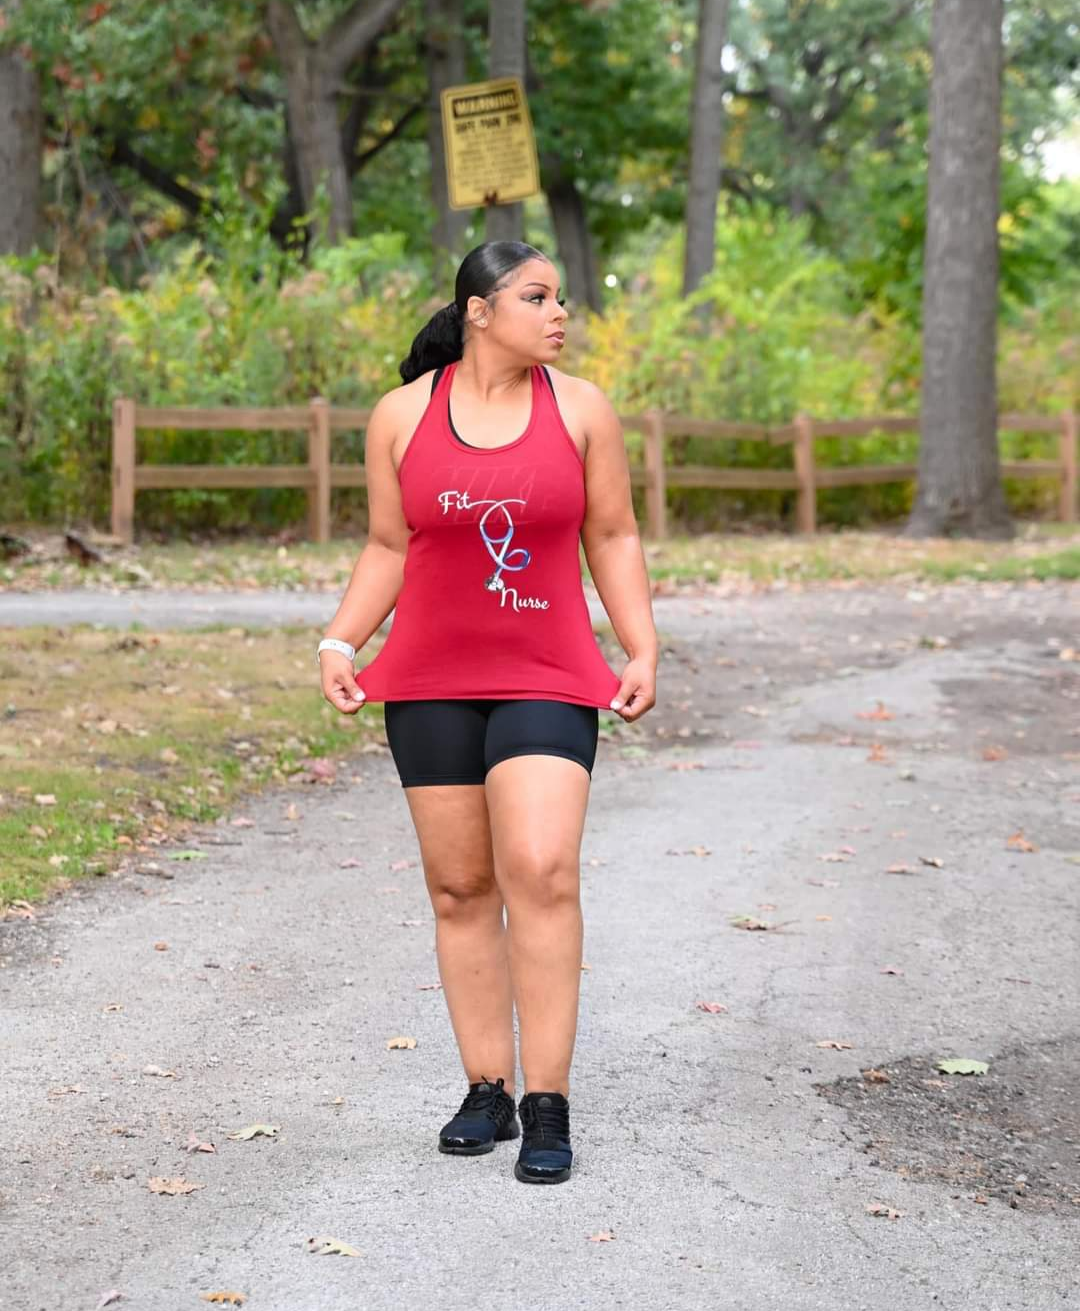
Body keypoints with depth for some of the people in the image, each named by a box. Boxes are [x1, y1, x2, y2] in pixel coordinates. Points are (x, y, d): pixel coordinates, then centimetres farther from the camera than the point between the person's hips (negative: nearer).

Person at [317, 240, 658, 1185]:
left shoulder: (579, 408, 1)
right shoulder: (403, 416, 1)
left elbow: (613, 539, 6)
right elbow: (388, 548, 8)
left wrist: (644, 652, -3)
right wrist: (339, 645, -3)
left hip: (548, 681, -1)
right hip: (432, 684, 1)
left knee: (542, 870, -16)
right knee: (459, 887, 5)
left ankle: (548, 1106, -9)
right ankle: (487, 1093, 16)